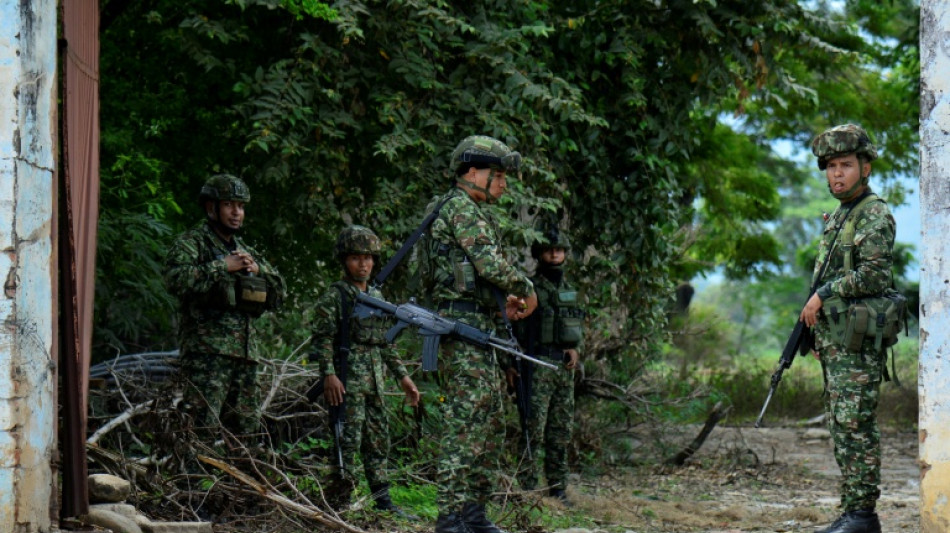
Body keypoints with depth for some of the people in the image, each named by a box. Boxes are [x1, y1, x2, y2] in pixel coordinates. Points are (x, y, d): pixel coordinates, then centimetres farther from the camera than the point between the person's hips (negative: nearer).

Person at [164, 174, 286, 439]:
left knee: (247, 431, 7)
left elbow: (278, 294, 22)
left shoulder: (246, 251, 23)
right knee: (204, 427, -17)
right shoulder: (190, 243, 1)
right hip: (206, 353, -7)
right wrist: (223, 267, -14)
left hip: (245, 354, 7)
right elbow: (176, 280, -18)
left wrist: (256, 269, 3)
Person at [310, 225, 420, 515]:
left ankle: (383, 502, 14)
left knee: (379, 441, 9)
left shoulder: (377, 297, 17)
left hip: (375, 381, 7)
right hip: (347, 381, -7)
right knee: (348, 442, -10)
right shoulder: (334, 296, -4)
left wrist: (403, 376, 19)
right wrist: (329, 374, -21)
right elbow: (322, 338, -11)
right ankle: (337, 504, -8)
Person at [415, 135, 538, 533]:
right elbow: (490, 264, -20)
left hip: (478, 326, 11)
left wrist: (503, 301, 14)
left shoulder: (471, 210, 22)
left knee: (490, 420, 12)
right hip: (463, 324, -11)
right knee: (465, 421, -12)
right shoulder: (461, 207, -10)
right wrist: (526, 290, -5)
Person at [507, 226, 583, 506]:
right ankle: (527, 489, -9)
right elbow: (514, 327, -9)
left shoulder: (569, 289, 16)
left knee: (562, 431, 9)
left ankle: (558, 489, 15)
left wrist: (576, 348, 5)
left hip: (565, 366, 7)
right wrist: (510, 363, -17)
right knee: (533, 430, -10)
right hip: (536, 365, -7)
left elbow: (579, 325, 25)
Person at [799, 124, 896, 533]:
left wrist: (823, 294, -13)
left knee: (855, 425, -11)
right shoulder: (839, 216, 20)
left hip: (859, 339, -9)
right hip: (834, 338, 9)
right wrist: (813, 312, 15)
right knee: (842, 426, 9)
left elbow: (874, 275, -19)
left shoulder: (875, 215, -9)